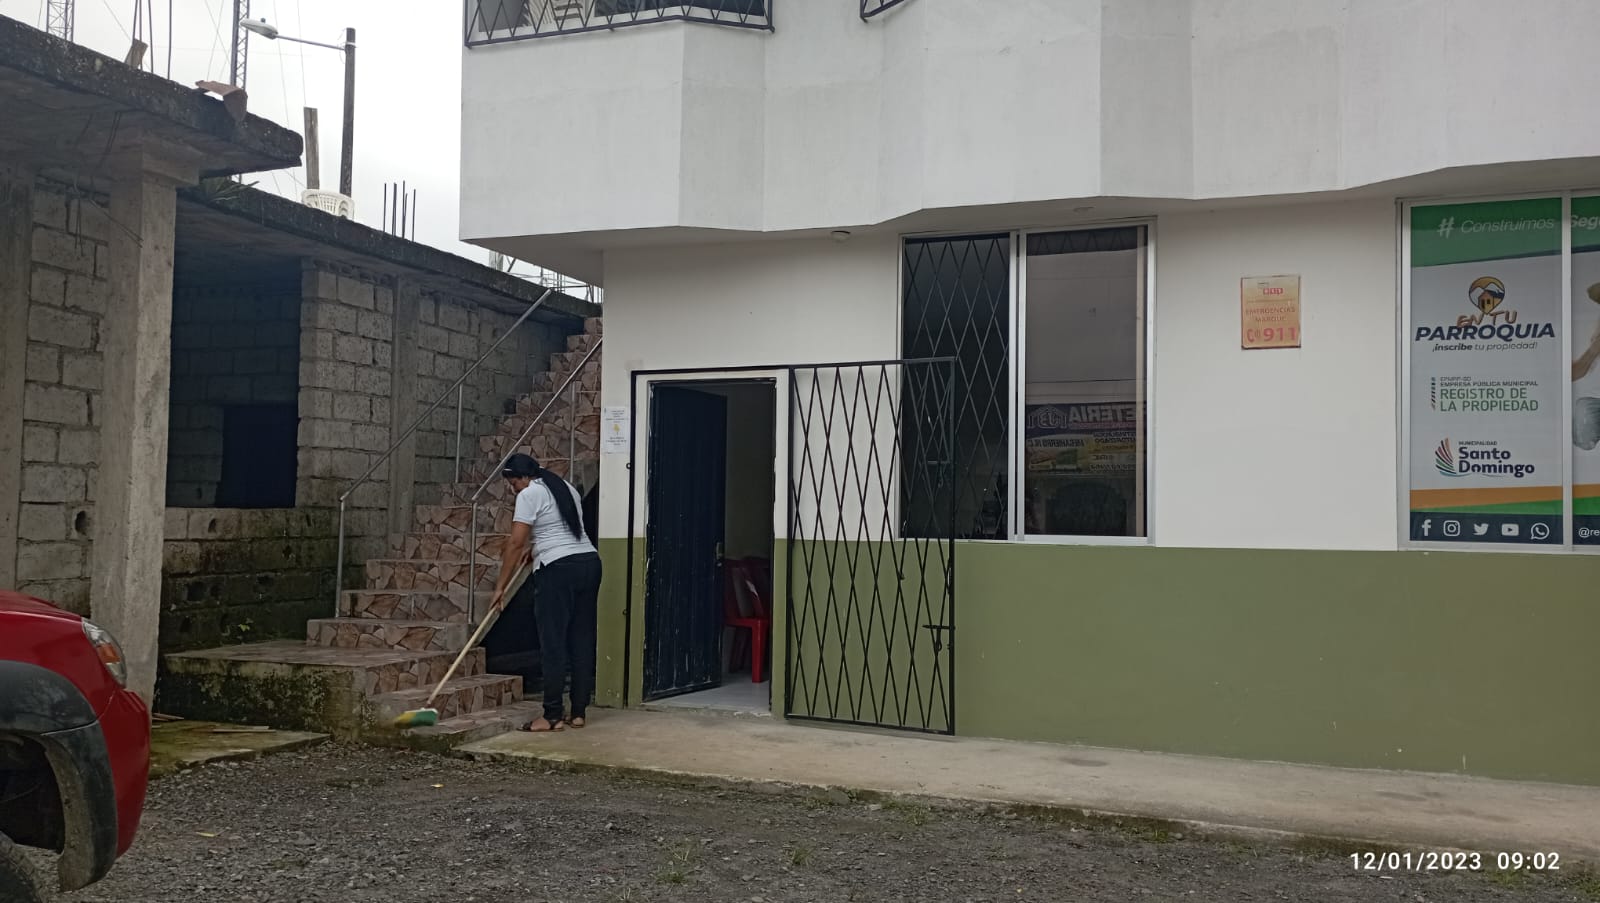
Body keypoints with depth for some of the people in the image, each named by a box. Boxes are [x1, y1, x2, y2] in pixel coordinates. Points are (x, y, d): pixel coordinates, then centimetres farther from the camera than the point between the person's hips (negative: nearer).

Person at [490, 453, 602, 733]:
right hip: (589, 563, 8)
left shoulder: (530, 494, -5)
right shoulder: (565, 488, 20)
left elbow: (515, 544, -10)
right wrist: (535, 547, 37)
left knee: (553, 643, -4)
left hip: (558, 570, -8)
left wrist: (500, 587, -6)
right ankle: (579, 713, 11)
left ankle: (552, 717, -4)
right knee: (582, 639, 8)